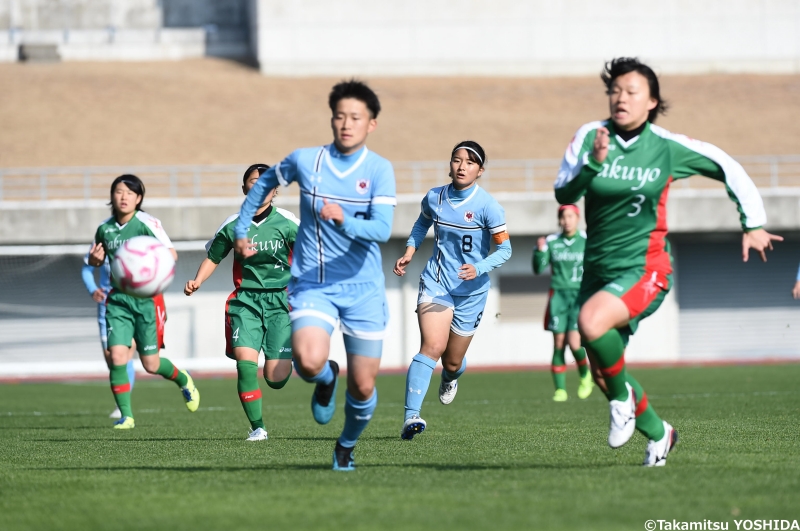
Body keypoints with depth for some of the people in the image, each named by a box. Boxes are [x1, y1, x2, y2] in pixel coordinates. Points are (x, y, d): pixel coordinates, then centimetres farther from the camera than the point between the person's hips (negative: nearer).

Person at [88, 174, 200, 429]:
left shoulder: (147, 223, -8)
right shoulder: (105, 228, 7)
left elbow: (171, 253, -14)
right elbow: (96, 260, 24)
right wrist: (94, 259, 0)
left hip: (146, 297, -3)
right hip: (118, 299, 3)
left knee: (151, 365, 4)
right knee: (117, 357, -14)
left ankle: (184, 381, 36)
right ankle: (126, 416, -4)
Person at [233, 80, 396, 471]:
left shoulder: (379, 170, -6)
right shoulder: (305, 161, -2)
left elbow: (382, 229, -19)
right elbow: (264, 182, 19)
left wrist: (344, 221, -37)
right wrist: (241, 230, 20)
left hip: (363, 289, 0)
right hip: (312, 286, 0)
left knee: (363, 388, 3)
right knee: (309, 363, -27)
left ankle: (347, 445, 36)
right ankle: (327, 379, 12)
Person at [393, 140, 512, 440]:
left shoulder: (487, 206, -11)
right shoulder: (434, 198, -1)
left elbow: (505, 249, -7)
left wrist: (479, 268, -24)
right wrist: (409, 252, 7)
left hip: (471, 291, -1)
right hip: (436, 283, 1)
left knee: (452, 361, 11)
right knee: (432, 347, -22)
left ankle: (450, 377, 52)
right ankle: (411, 417, -30)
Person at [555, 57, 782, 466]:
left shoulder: (667, 147, -5)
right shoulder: (591, 136, -2)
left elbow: (729, 169, 6)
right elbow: (563, 193, -12)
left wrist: (753, 225, 5)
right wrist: (593, 164, -29)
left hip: (645, 267, -4)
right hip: (598, 269, 4)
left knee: (591, 322, -32)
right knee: (600, 371, 8)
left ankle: (623, 395, -6)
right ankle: (658, 434, 33)